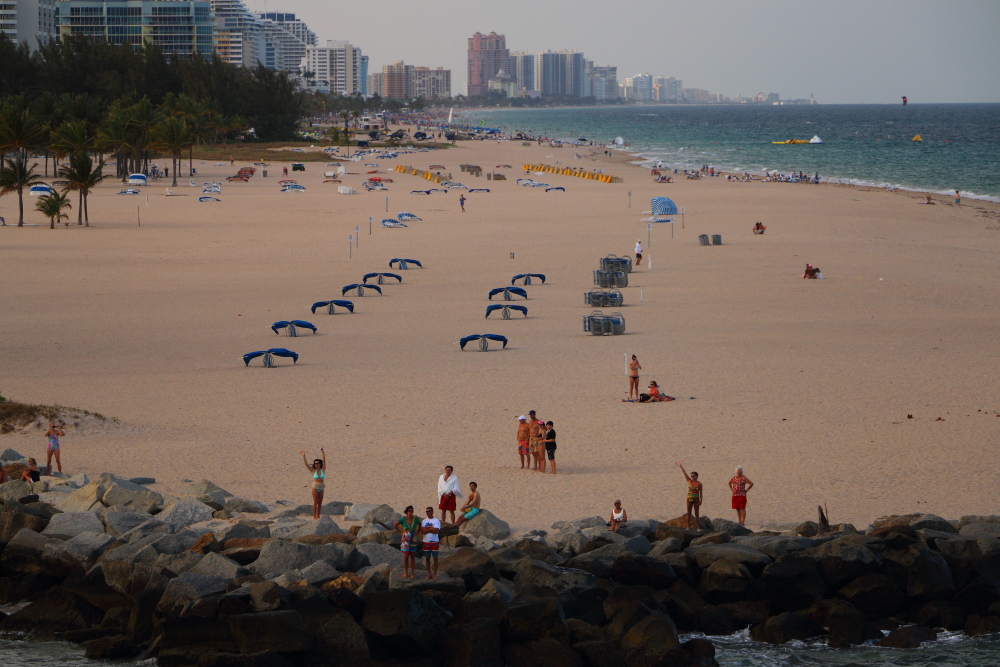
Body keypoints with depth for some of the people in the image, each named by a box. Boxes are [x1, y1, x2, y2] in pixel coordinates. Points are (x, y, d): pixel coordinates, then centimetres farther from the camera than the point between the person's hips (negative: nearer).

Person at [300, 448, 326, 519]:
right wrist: (303, 456, -13)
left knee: (320, 503, 7)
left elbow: (324, 461, -6)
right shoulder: (313, 471, -1)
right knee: (315, 502, -4)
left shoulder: (323, 470, 3)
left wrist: (323, 453, -17)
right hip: (315, 488, -2)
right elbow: (306, 463, -5)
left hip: (321, 488, 2)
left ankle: (318, 515, 16)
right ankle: (314, 515, 1)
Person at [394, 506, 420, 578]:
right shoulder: (403, 519, -11)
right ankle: (405, 573, 8)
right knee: (406, 556, -2)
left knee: (412, 556, 6)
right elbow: (395, 525, -2)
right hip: (405, 539, -2)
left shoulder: (415, 519, -6)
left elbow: (421, 525, 12)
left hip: (413, 539, 2)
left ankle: (412, 573, 13)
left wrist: (417, 533, 5)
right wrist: (400, 532, -2)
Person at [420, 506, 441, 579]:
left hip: (434, 542, -3)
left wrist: (427, 528, -10)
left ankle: (435, 574, 7)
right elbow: (422, 531, -5)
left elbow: (436, 531, -16)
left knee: (435, 558, 1)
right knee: (427, 558, 6)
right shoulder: (424, 521, 8)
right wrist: (431, 529, -13)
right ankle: (429, 574, 14)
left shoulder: (436, 521, -3)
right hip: (426, 542, 3)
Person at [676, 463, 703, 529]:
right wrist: (680, 466, -5)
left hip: (696, 499, -2)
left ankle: (697, 527, 4)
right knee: (689, 513, 4)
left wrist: (701, 500, -6)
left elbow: (701, 493, 0)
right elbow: (685, 473, -2)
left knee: (696, 514, 1)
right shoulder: (689, 481, 2)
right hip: (689, 499, 2)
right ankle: (688, 526, 8)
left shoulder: (699, 484, -2)